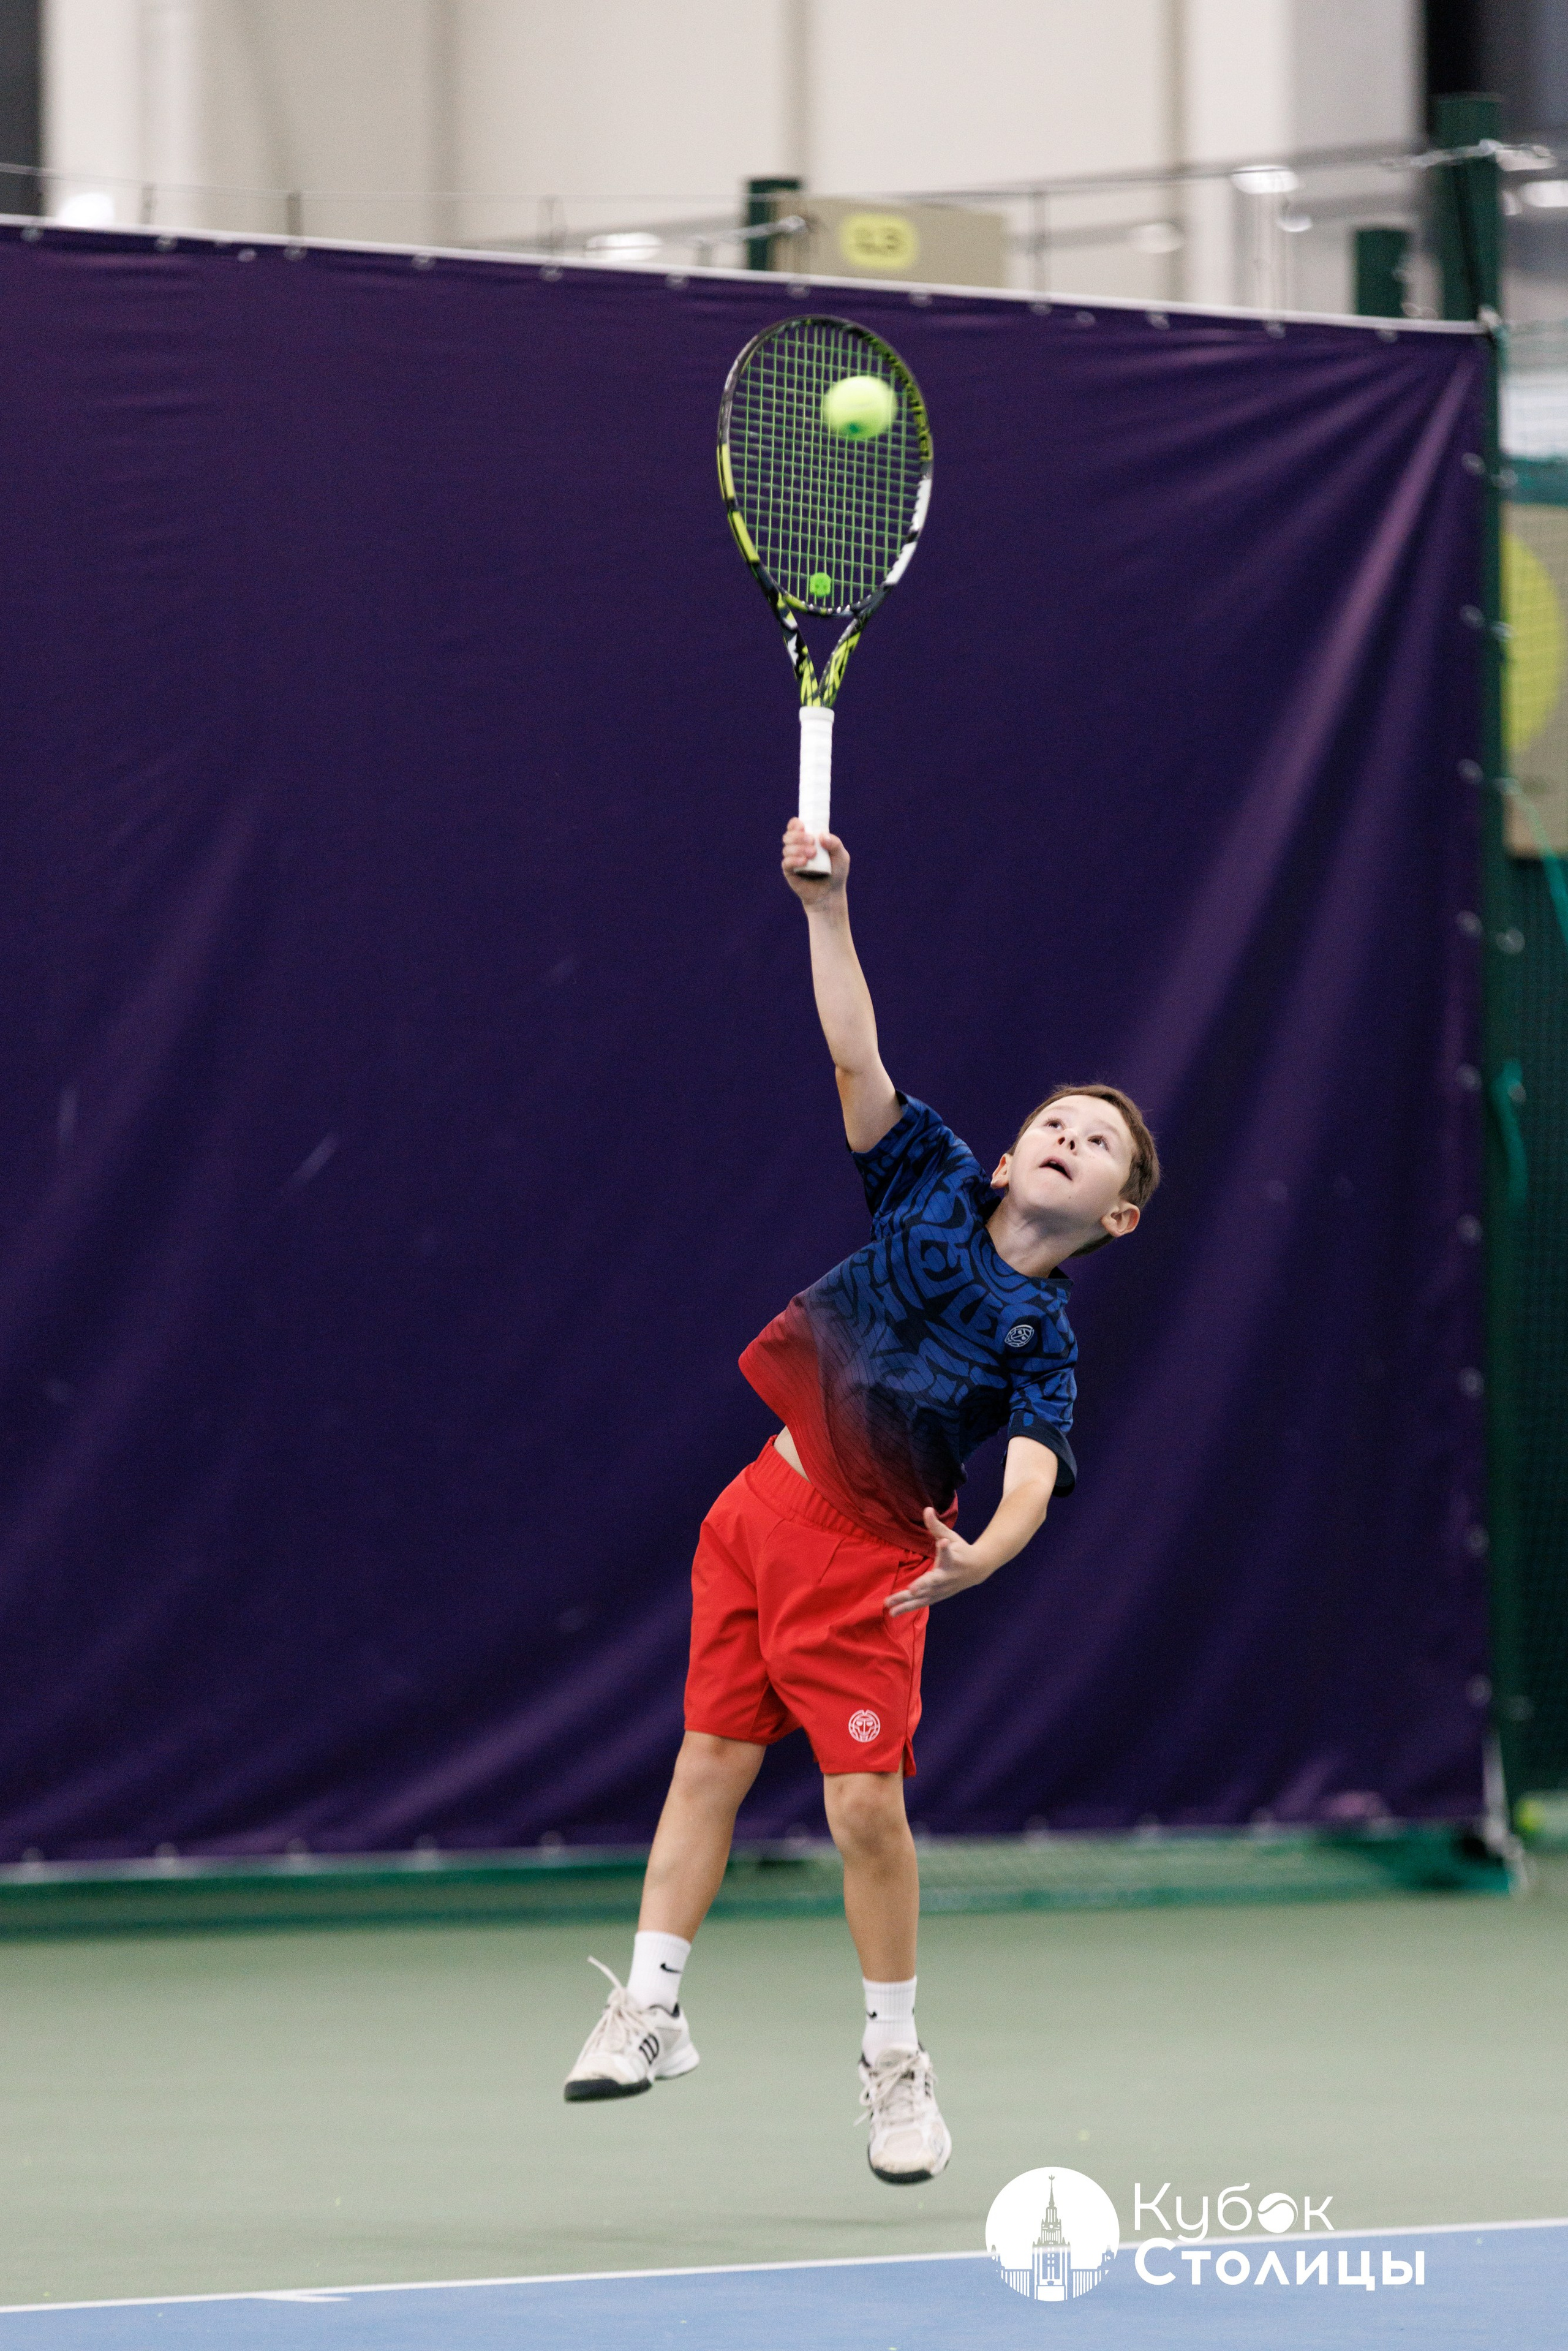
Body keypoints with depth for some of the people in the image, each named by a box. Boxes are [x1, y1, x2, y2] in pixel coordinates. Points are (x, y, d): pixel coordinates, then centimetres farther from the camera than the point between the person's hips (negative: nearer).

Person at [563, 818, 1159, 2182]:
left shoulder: (1042, 1340, -7)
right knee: (711, 1762, 6)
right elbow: (856, 1055, -3)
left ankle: (895, 2060, 11)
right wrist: (828, 907, -14)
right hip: (766, 1507, 3)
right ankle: (651, 2010, 14)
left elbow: (1035, 1469, -22)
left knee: (867, 1808, -6)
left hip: (869, 1565, -3)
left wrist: (985, 1553, -43)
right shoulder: (936, 1186, 3)